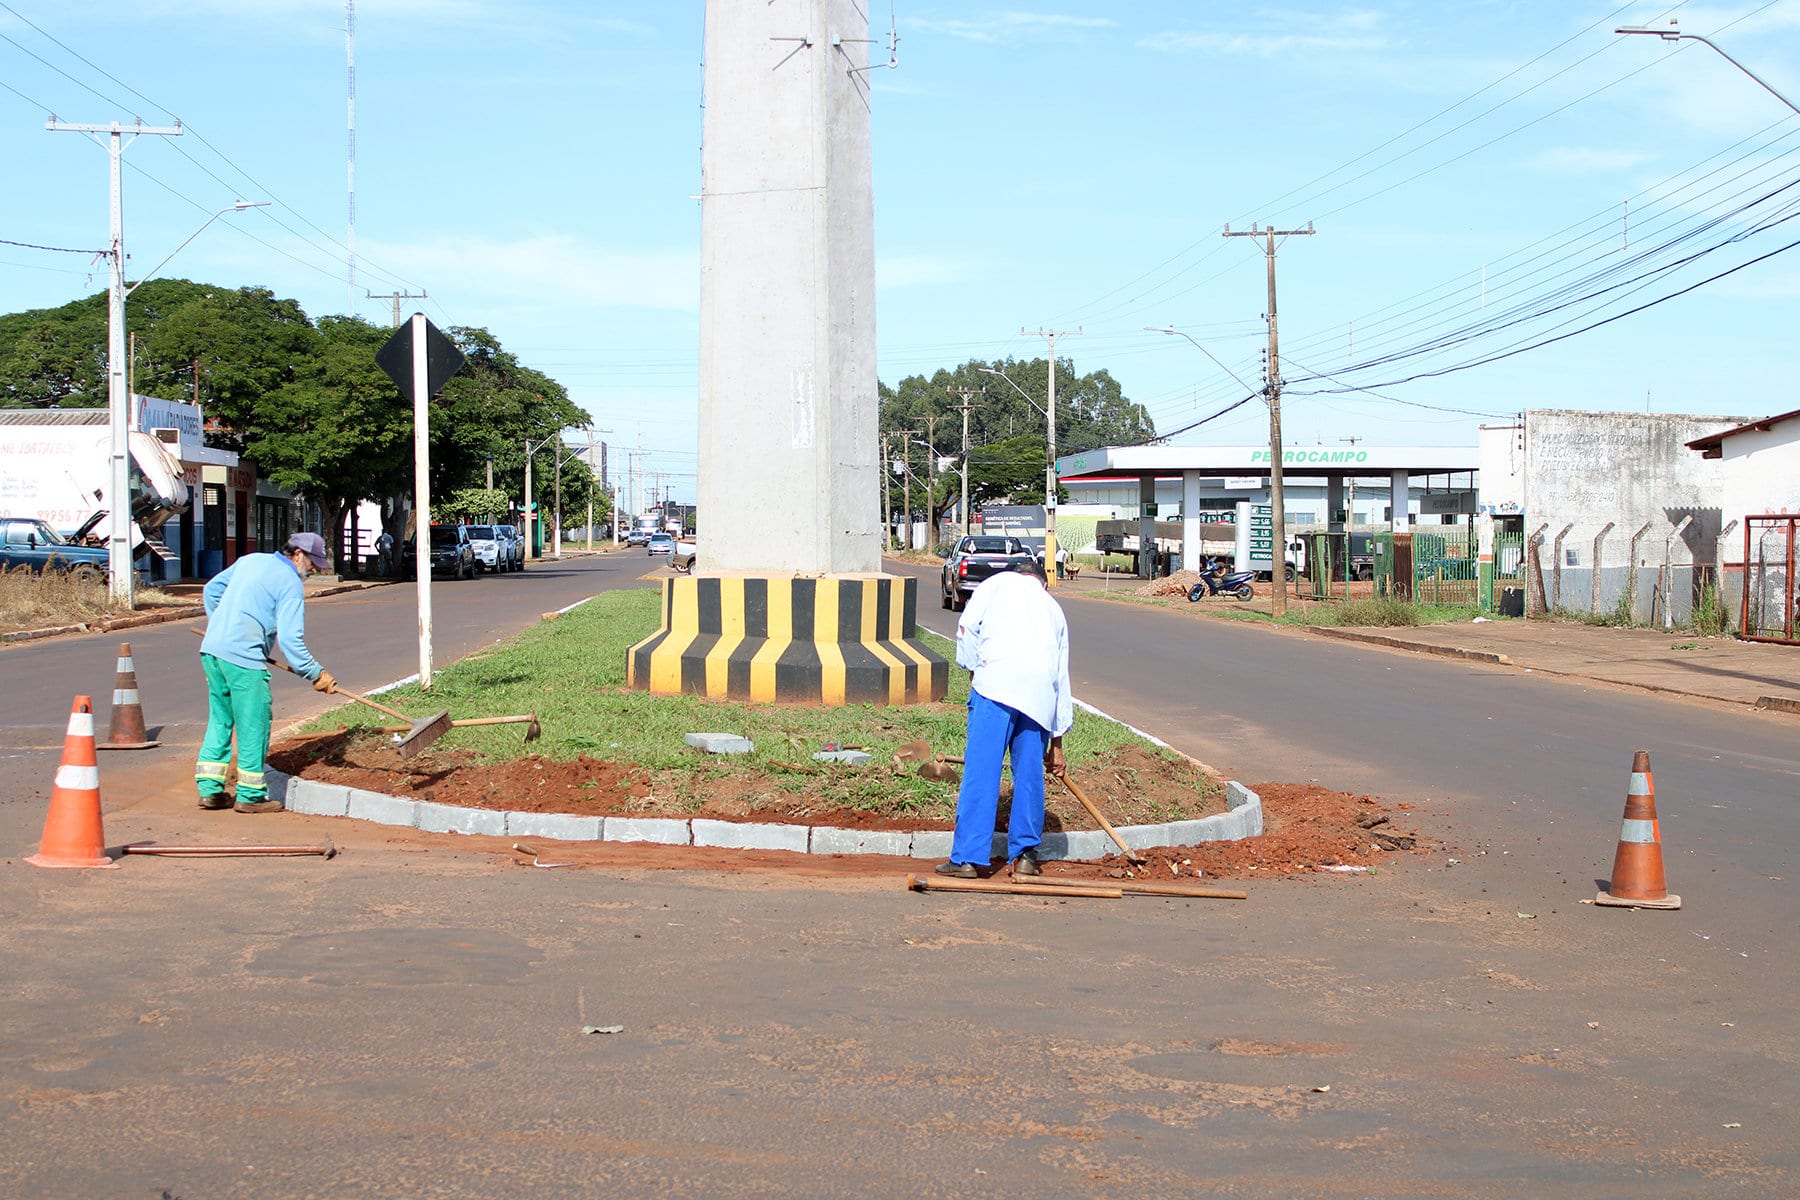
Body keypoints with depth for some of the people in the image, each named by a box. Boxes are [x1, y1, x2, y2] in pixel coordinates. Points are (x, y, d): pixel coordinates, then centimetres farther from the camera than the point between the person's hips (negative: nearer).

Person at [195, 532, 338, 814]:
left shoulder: (250, 560, 17)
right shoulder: (291, 584, -6)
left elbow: (211, 589, 26)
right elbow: (290, 639, -12)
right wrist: (315, 674, -6)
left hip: (211, 650, 8)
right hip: (244, 657, -8)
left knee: (220, 719, 16)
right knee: (253, 724, 1)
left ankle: (209, 789, 15)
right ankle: (250, 795, 5)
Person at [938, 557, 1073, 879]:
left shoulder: (998, 583, 23)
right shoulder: (1054, 609, 32)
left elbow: (967, 626, 5)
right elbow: (1063, 678, 30)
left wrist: (974, 671, 15)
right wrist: (1057, 742, 32)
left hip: (996, 683, -4)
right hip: (1040, 693, 4)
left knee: (981, 769, -5)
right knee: (1030, 772, 13)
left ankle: (968, 858, -6)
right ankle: (1024, 854, 17)